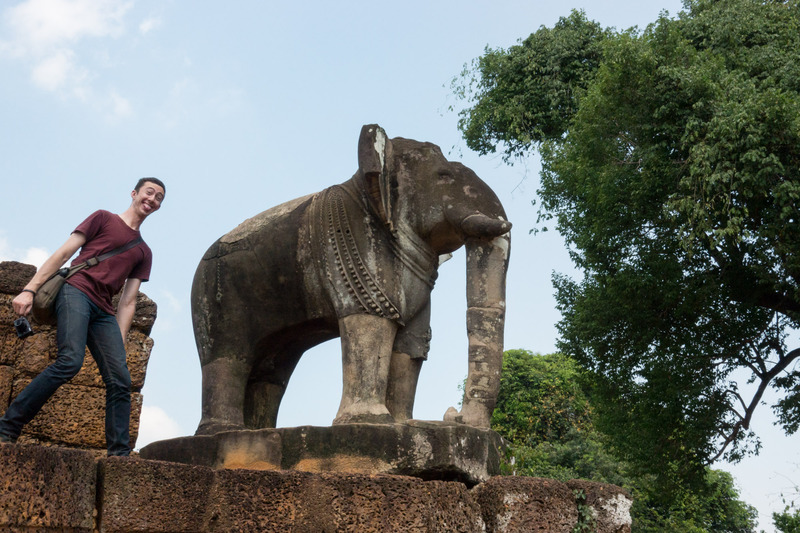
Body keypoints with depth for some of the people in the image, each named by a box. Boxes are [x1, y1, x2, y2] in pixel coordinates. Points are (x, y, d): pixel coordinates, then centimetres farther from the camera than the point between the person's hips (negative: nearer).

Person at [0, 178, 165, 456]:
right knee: (71, 360, -28)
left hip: (104, 312, 5)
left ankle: (120, 456, -11)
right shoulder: (103, 218, 14)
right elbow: (64, 252, 5)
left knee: (120, 381, -10)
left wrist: (119, 343, 8)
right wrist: (30, 288, -6)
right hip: (77, 291, -5)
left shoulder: (144, 252, 25)